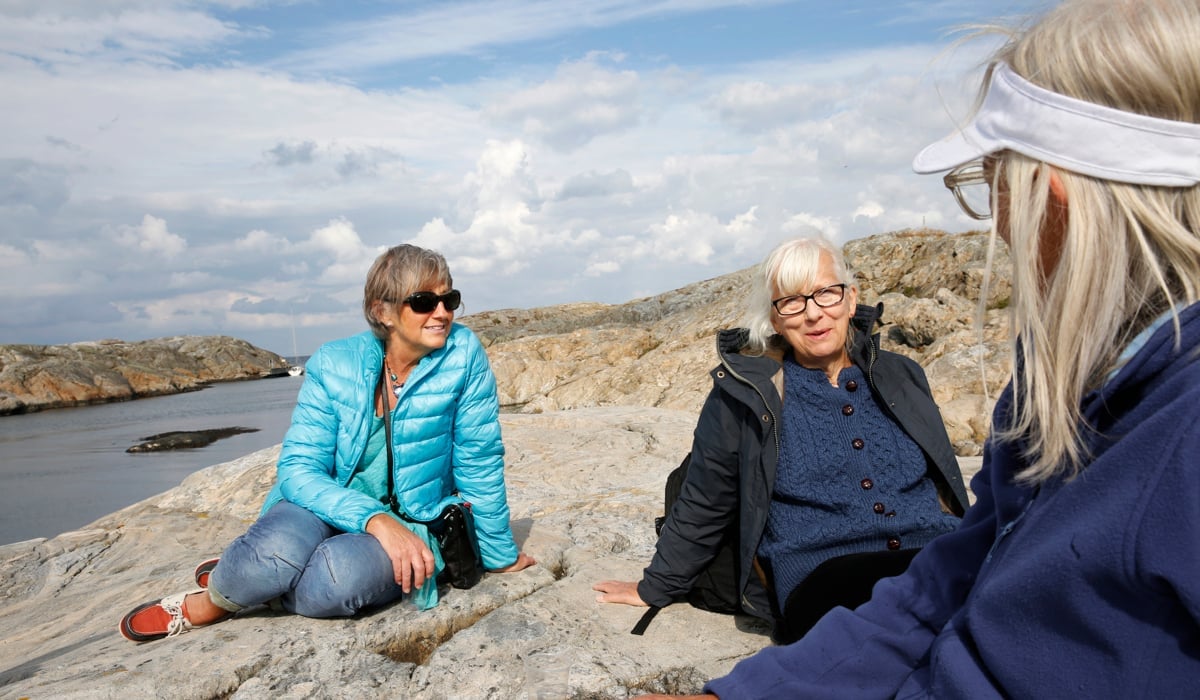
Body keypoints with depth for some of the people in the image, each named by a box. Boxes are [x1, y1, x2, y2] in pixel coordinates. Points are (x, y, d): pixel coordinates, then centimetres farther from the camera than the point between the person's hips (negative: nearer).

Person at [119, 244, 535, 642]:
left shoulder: (462, 354, -14)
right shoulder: (333, 365, -10)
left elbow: (479, 462, -7)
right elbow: (298, 469, -14)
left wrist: (499, 553, 2)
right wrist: (375, 518, -31)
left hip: (409, 527, -1)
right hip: (326, 509, 1)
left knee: (340, 577, -35)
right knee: (274, 554, -33)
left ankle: (247, 590, -3)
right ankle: (218, 590, 1)